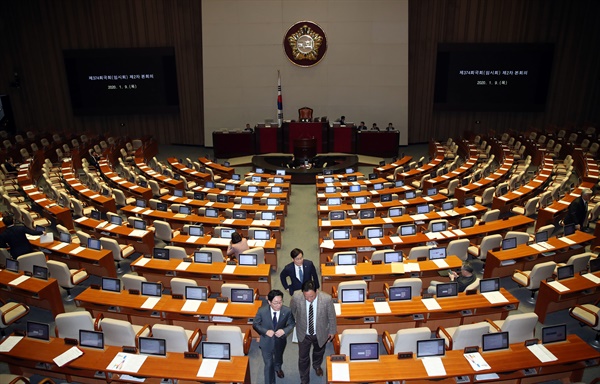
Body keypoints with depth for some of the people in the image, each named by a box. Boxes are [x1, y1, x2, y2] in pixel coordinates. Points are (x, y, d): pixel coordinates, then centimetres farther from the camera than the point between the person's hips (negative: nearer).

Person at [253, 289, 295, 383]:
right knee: (268, 365, 8)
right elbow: (255, 324, -12)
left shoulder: (287, 311, -26)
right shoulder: (262, 310, -27)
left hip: (280, 341, 3)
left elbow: (292, 324, -9)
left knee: (278, 358, 32)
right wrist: (266, 331, -28)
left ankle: (278, 368, 67)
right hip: (266, 342, -3)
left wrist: (284, 331, -28)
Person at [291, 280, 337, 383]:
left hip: (320, 333, 1)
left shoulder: (327, 299, -33)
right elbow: (292, 311, -4)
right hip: (303, 333, 0)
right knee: (303, 358, 17)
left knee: (319, 352, 29)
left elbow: (332, 316, -13)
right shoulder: (296, 297, -30)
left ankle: (317, 366, 63)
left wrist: (332, 331, 1)